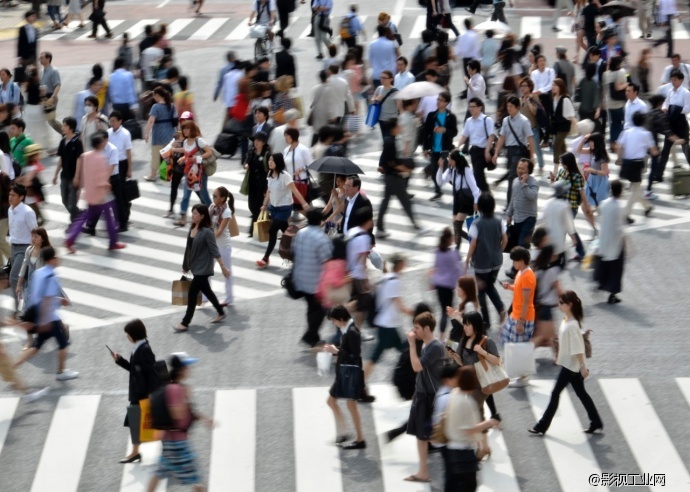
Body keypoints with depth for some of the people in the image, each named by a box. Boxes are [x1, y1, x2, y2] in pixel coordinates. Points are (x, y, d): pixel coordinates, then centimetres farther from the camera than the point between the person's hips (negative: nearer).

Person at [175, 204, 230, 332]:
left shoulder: (207, 232, -21)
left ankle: (185, 323, 1)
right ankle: (221, 313, 37)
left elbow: (215, 251, -18)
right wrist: (186, 264, 20)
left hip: (203, 268, -9)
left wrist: (223, 267, -15)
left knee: (192, 293, -6)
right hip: (195, 266, 9)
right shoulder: (192, 228, 3)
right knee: (206, 291, 19)